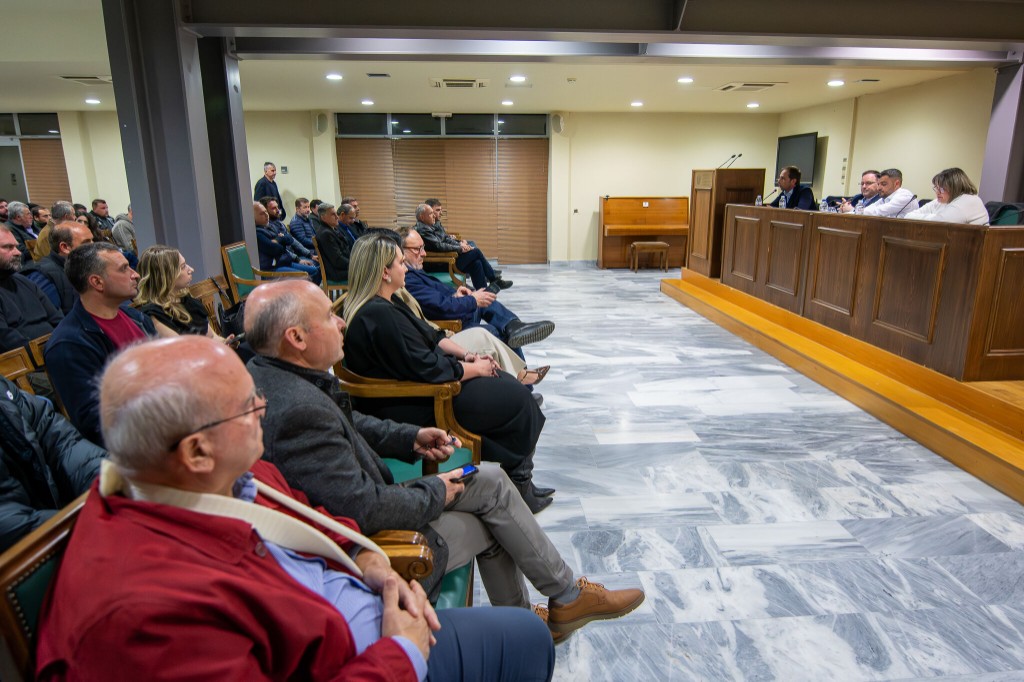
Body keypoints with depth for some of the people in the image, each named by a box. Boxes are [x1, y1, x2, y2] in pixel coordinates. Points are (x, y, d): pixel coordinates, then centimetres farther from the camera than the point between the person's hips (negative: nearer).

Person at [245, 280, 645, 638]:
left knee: (491, 480, 9)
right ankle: (567, 597, 26)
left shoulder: (269, 372, -1)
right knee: (492, 491, 2)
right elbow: (365, 509, -31)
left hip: (357, 507, 9)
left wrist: (411, 437, 1)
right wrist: (433, 492, -13)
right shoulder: (299, 411, -33)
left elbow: (349, 425, 13)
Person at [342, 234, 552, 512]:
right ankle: (519, 484, 15)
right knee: (516, 399, -5)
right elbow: (427, 368, -26)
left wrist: (465, 355, 3)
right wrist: (475, 369, -13)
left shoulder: (385, 304, 8)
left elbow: (429, 336, 16)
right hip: (415, 410, -11)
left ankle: (520, 479, 14)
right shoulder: (380, 316, -26)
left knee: (508, 383, 8)